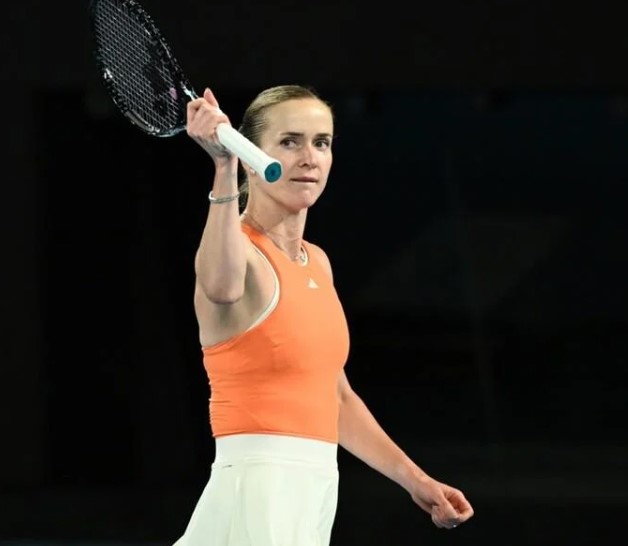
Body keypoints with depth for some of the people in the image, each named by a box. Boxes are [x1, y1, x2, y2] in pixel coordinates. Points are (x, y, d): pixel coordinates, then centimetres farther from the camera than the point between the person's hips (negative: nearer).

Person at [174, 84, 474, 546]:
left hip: (316, 499, 8)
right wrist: (224, 169, -48)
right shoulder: (241, 252, -10)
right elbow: (221, 287, -37)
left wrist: (415, 480, 22)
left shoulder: (317, 262, 15)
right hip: (256, 494, -8)